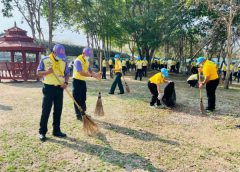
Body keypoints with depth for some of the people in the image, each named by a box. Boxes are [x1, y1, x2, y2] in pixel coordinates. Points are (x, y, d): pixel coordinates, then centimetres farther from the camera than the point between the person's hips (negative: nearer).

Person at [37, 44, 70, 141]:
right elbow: (38, 72, -1)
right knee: (46, 110, -2)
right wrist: (47, 72, -21)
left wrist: (66, 82, -8)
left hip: (59, 88, 4)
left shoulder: (64, 62, 7)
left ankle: (56, 130, 20)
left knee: (58, 110, 8)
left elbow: (67, 74, 11)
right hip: (48, 88, -3)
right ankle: (42, 132, 8)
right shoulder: (44, 60, -2)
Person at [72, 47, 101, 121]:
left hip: (83, 81, 8)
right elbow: (81, 73, -30)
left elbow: (90, 71, 5)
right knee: (77, 99, -2)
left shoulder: (87, 61, 9)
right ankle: (78, 115, 7)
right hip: (77, 80, -8)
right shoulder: (78, 61, -19)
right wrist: (93, 75, -35)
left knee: (83, 99, 15)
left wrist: (96, 74, -15)